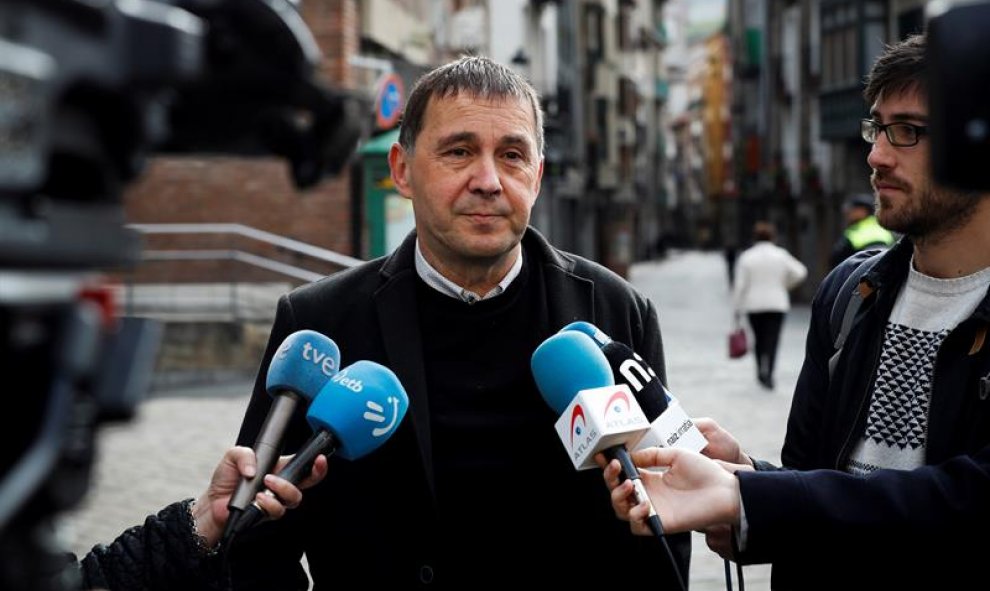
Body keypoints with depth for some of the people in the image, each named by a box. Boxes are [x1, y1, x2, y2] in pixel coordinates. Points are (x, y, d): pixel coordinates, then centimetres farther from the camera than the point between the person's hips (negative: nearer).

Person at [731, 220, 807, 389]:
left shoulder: (747, 256, -3)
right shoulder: (781, 254, -1)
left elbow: (740, 285, -5)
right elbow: (800, 272, -2)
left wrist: (737, 308, 1)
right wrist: (785, 285, 15)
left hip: (753, 305, 1)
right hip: (777, 304, -1)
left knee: (759, 339, 16)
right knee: (772, 340, -4)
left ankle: (761, 372, 24)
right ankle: (767, 372, -19)